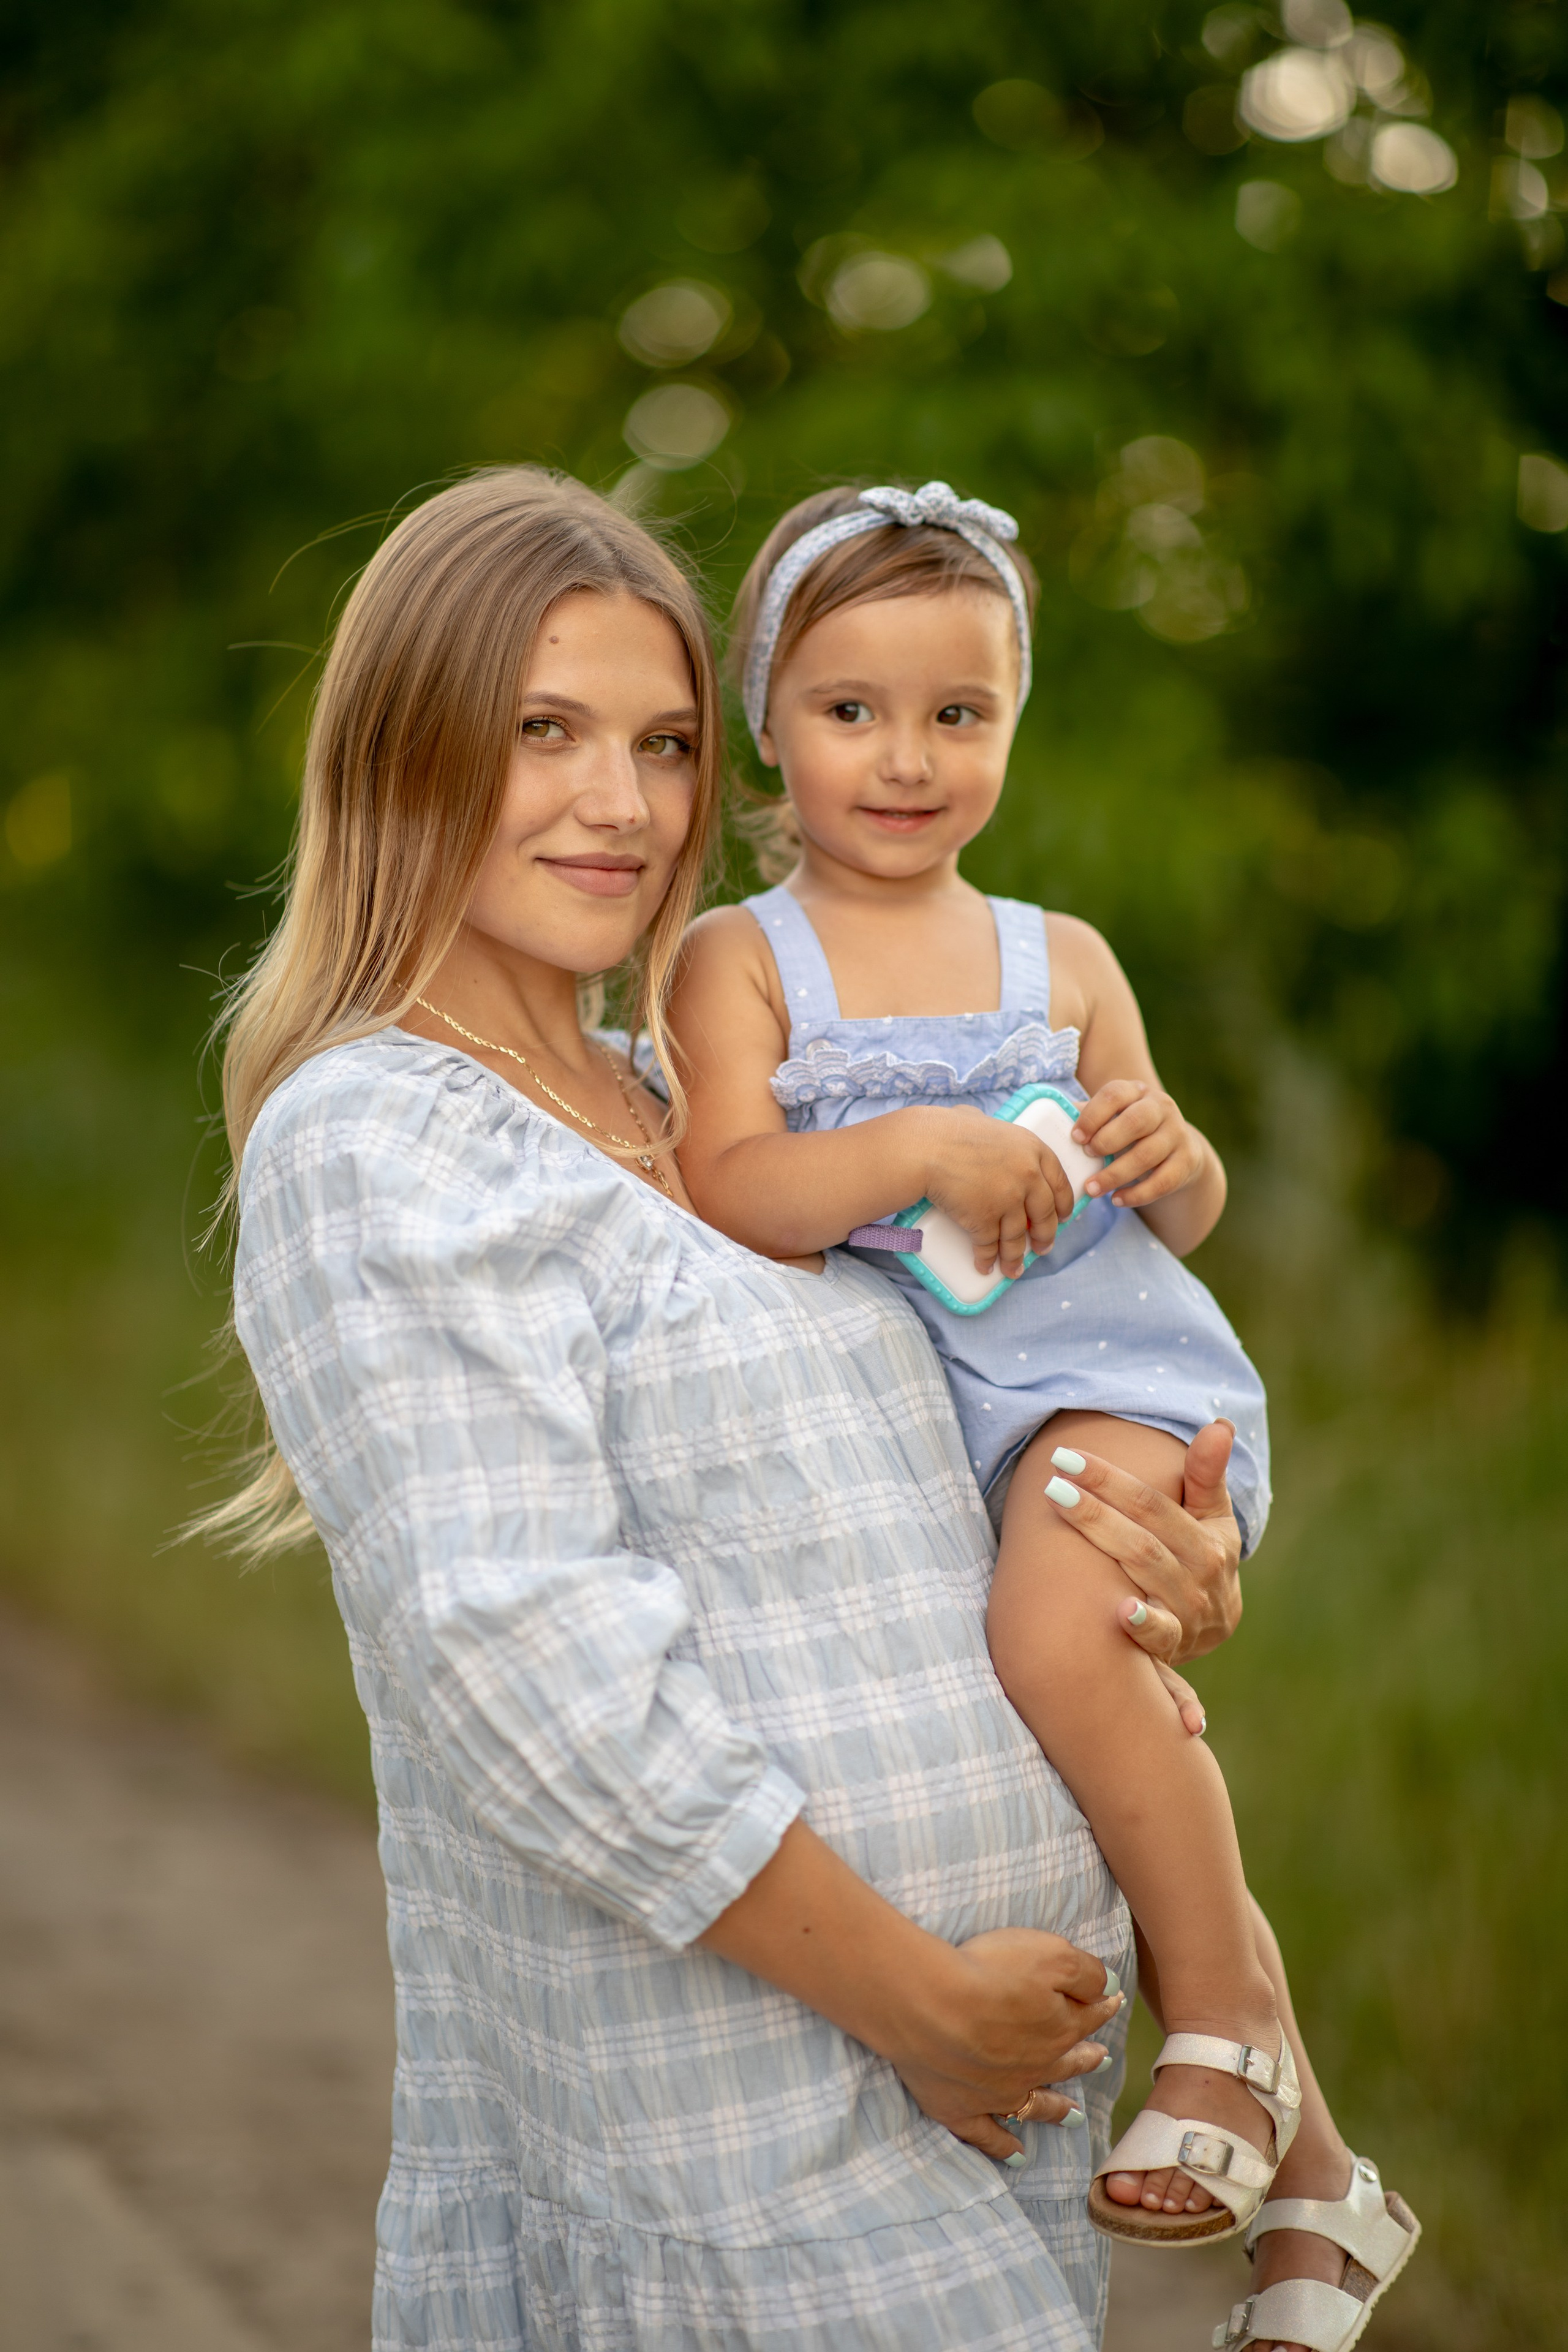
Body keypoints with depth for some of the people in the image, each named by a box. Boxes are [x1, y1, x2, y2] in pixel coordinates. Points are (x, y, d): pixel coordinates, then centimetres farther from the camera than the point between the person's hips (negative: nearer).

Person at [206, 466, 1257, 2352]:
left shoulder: (670, 1119, 14)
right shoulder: (372, 1148, -12)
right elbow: (531, 1673, -21)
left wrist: (1175, 1572, 1)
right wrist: (922, 2005, -17)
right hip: (735, 2145, -8)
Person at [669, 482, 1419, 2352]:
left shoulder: (1059, 963, 8)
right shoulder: (739, 965, 2)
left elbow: (1186, 1215, 15)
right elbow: (730, 1197, -13)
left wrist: (1166, 1157, -8)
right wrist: (921, 1150, -26)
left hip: (1107, 1363, -2)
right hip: (901, 1408, 2)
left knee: (1056, 1638, -31)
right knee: (1124, 1736, 5)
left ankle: (1229, 2022, -13)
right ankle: (1307, 2170, 17)